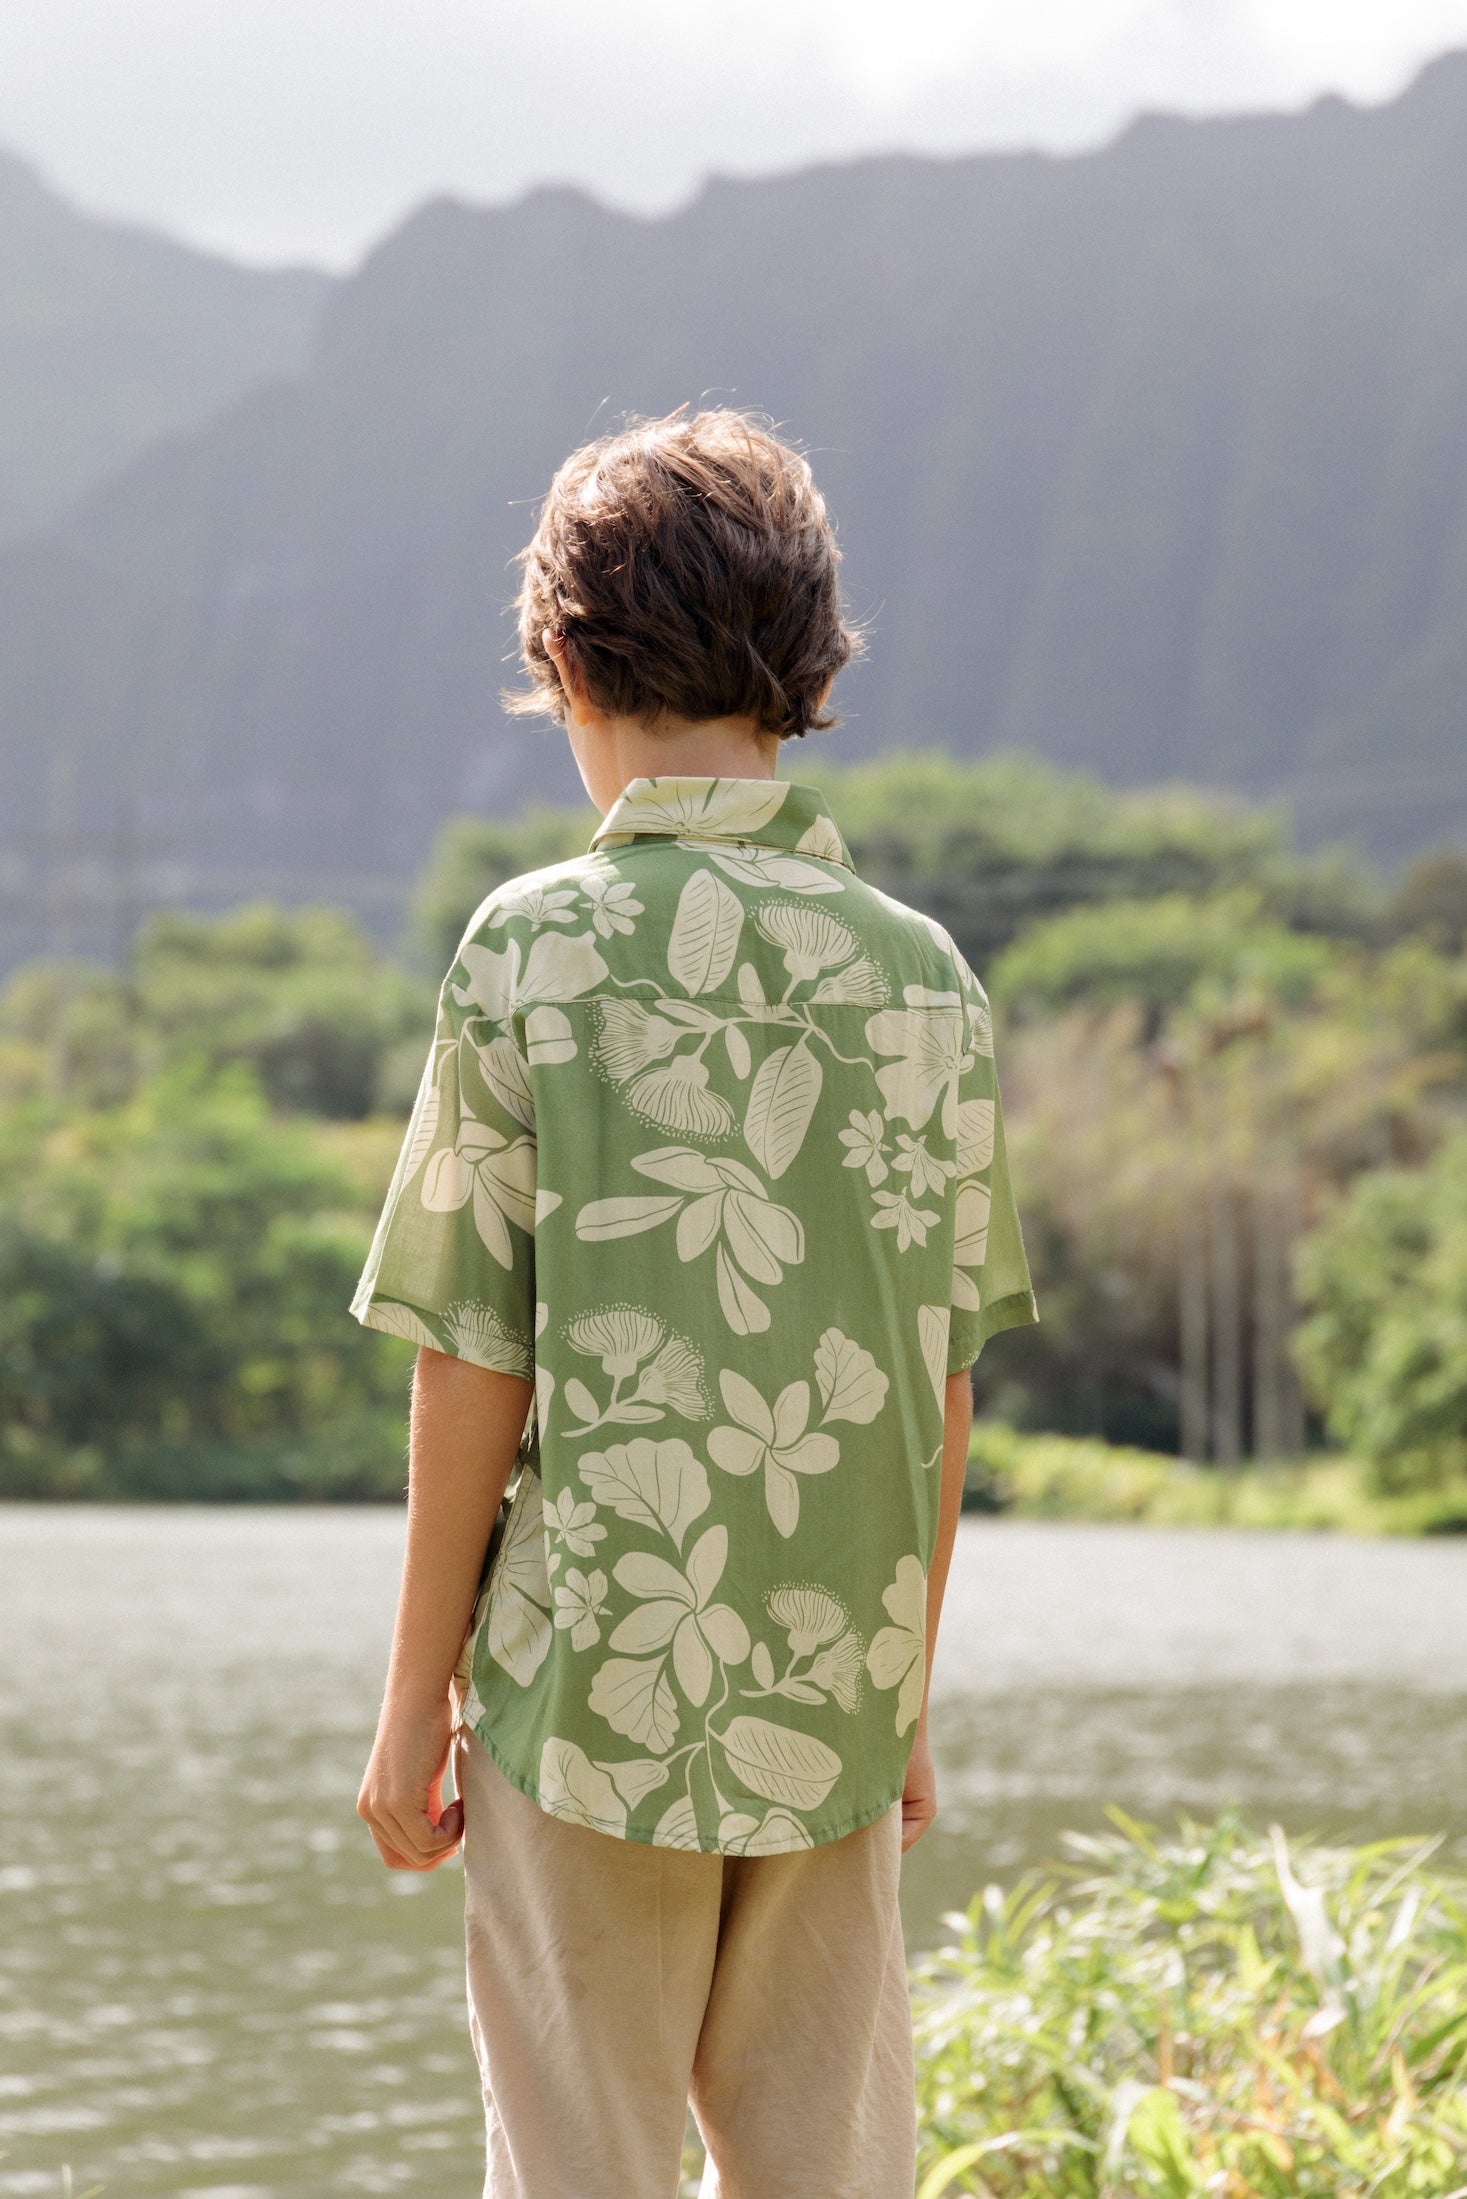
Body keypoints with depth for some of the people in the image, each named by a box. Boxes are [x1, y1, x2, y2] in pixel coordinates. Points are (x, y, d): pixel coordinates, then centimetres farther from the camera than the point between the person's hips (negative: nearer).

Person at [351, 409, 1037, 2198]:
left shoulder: (536, 956, -9)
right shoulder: (922, 974, 2)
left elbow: (474, 1371, -8)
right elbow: (940, 1386, 6)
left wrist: (417, 1700, 1)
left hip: (596, 1675, -3)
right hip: (835, 1694, 3)